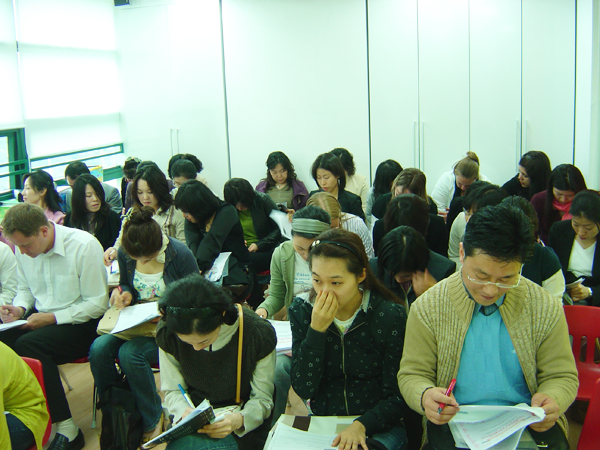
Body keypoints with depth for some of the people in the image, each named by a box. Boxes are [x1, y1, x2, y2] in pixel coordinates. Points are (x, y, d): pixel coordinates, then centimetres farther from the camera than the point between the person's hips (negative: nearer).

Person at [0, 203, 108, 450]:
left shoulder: (84, 246, -18)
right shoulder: (24, 250, 2)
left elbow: (97, 304, -15)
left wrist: (52, 318, -19)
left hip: (82, 323, -6)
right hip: (41, 317, 6)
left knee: (29, 345, -30)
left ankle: (67, 429, -23)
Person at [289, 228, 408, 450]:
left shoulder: (391, 316, -12)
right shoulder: (301, 311, -5)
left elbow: (397, 396, -7)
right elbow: (303, 389, -9)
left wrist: (362, 425, -23)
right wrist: (317, 330, -19)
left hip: (378, 427, -1)